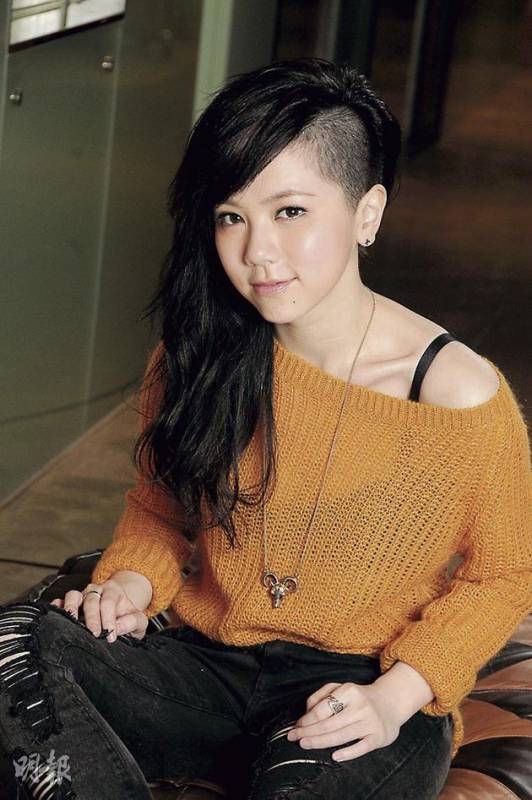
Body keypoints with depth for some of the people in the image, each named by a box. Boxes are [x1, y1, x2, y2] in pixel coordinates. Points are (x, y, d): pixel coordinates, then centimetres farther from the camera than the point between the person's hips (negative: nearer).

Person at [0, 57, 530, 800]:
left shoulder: (462, 396, -14)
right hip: (207, 665, 4)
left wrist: (395, 697, -15)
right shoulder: (193, 361, -2)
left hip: (357, 693, -4)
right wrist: (130, 584, -8)